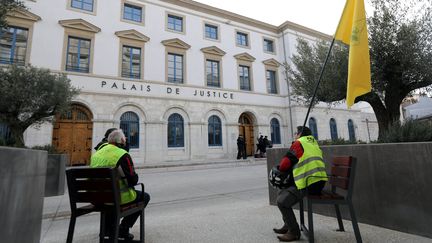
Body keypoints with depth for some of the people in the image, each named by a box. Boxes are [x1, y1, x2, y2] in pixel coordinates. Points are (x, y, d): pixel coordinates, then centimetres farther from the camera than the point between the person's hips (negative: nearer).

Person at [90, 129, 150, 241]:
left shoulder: (96, 154, 2)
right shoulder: (123, 155, -18)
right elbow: (133, 180, -17)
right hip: (119, 197, -6)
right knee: (145, 196, 16)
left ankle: (109, 227, 36)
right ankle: (123, 228, 13)